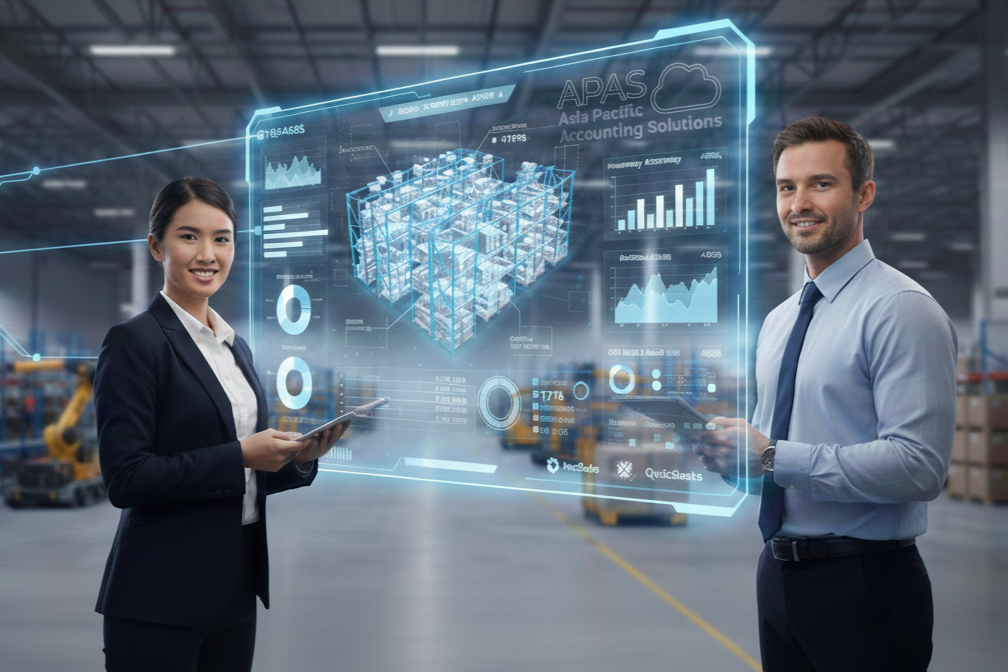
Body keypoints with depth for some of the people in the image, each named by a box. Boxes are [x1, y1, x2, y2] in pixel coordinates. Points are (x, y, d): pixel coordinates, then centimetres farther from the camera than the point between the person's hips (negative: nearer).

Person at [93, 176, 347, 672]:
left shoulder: (236, 347, 13)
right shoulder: (134, 342, -9)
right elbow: (125, 478, -16)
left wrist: (298, 458, -1)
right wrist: (241, 455, -19)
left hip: (237, 587, 7)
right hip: (161, 598, -7)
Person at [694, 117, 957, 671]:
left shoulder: (902, 309, -13)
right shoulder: (778, 320, 12)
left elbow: (918, 465, -22)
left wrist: (774, 457, -21)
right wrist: (726, 452, -4)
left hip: (864, 585, -7)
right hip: (778, 575, 7)